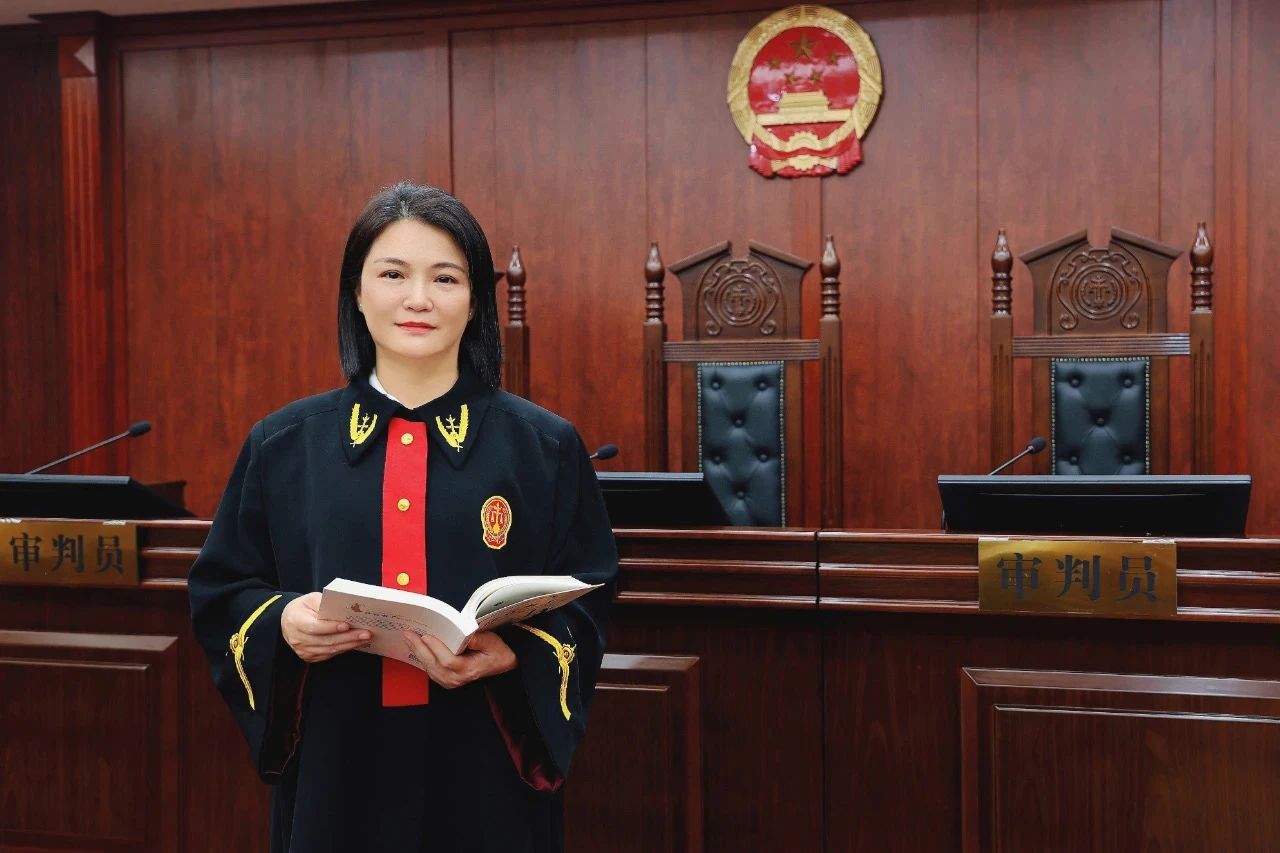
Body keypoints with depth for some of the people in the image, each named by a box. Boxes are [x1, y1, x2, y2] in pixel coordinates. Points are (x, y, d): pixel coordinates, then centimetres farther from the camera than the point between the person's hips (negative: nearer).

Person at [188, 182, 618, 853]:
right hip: (335, 770, 1)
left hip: (487, 774, -1)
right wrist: (280, 623, -12)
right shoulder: (282, 445, 3)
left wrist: (512, 653, -19)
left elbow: (587, 607, -1)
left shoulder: (545, 447, -1)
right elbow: (218, 594, 8)